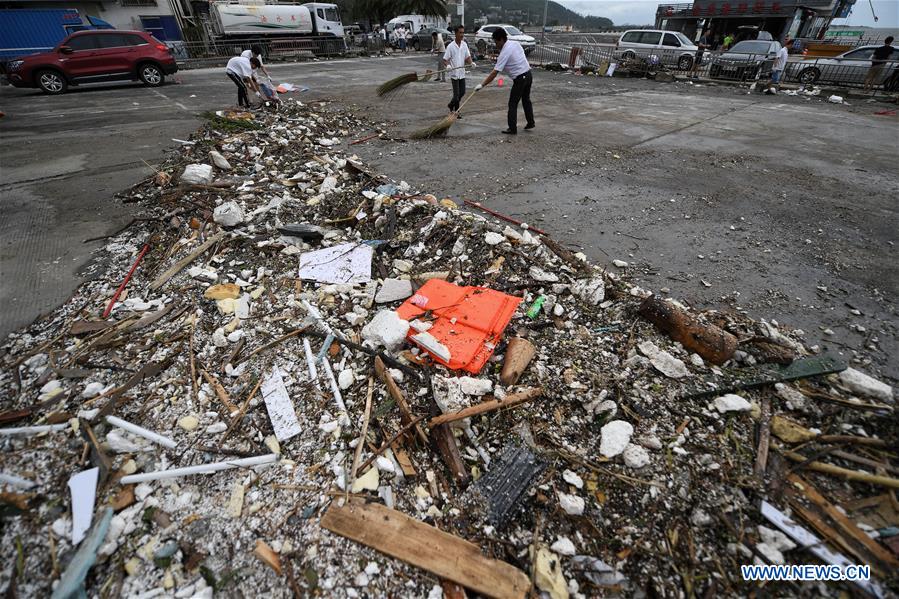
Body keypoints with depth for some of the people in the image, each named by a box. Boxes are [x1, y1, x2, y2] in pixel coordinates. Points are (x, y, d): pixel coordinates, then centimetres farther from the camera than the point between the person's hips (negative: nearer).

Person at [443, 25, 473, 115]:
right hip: (454, 73, -5)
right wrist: (447, 65, -30)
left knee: (462, 92, 10)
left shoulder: (464, 45, 5)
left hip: (462, 73, 6)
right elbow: (445, 60, -9)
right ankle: (456, 111, 13)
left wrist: (471, 63, -16)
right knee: (456, 94, -4)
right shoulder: (450, 46, -10)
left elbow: (467, 57, 5)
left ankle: (451, 105, 32)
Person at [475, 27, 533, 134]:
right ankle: (530, 122, 30)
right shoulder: (516, 43, 6)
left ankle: (512, 128, -2)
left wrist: (482, 84, -19)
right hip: (528, 74, 9)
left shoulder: (504, 53, -17)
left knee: (513, 104, -2)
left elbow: (494, 73, -21)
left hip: (520, 78, -9)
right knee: (526, 100, 21)